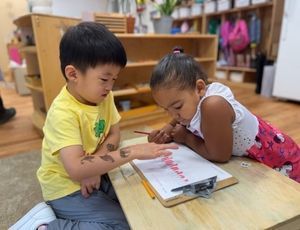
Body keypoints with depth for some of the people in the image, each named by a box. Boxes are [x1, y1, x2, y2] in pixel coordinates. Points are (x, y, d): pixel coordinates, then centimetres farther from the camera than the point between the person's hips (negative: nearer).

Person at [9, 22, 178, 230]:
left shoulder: (104, 96, -5)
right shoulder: (63, 113, -28)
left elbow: (114, 135, -2)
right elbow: (76, 170, -37)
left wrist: (95, 165, -19)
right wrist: (133, 152, -37)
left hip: (92, 176, 7)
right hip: (67, 187, -7)